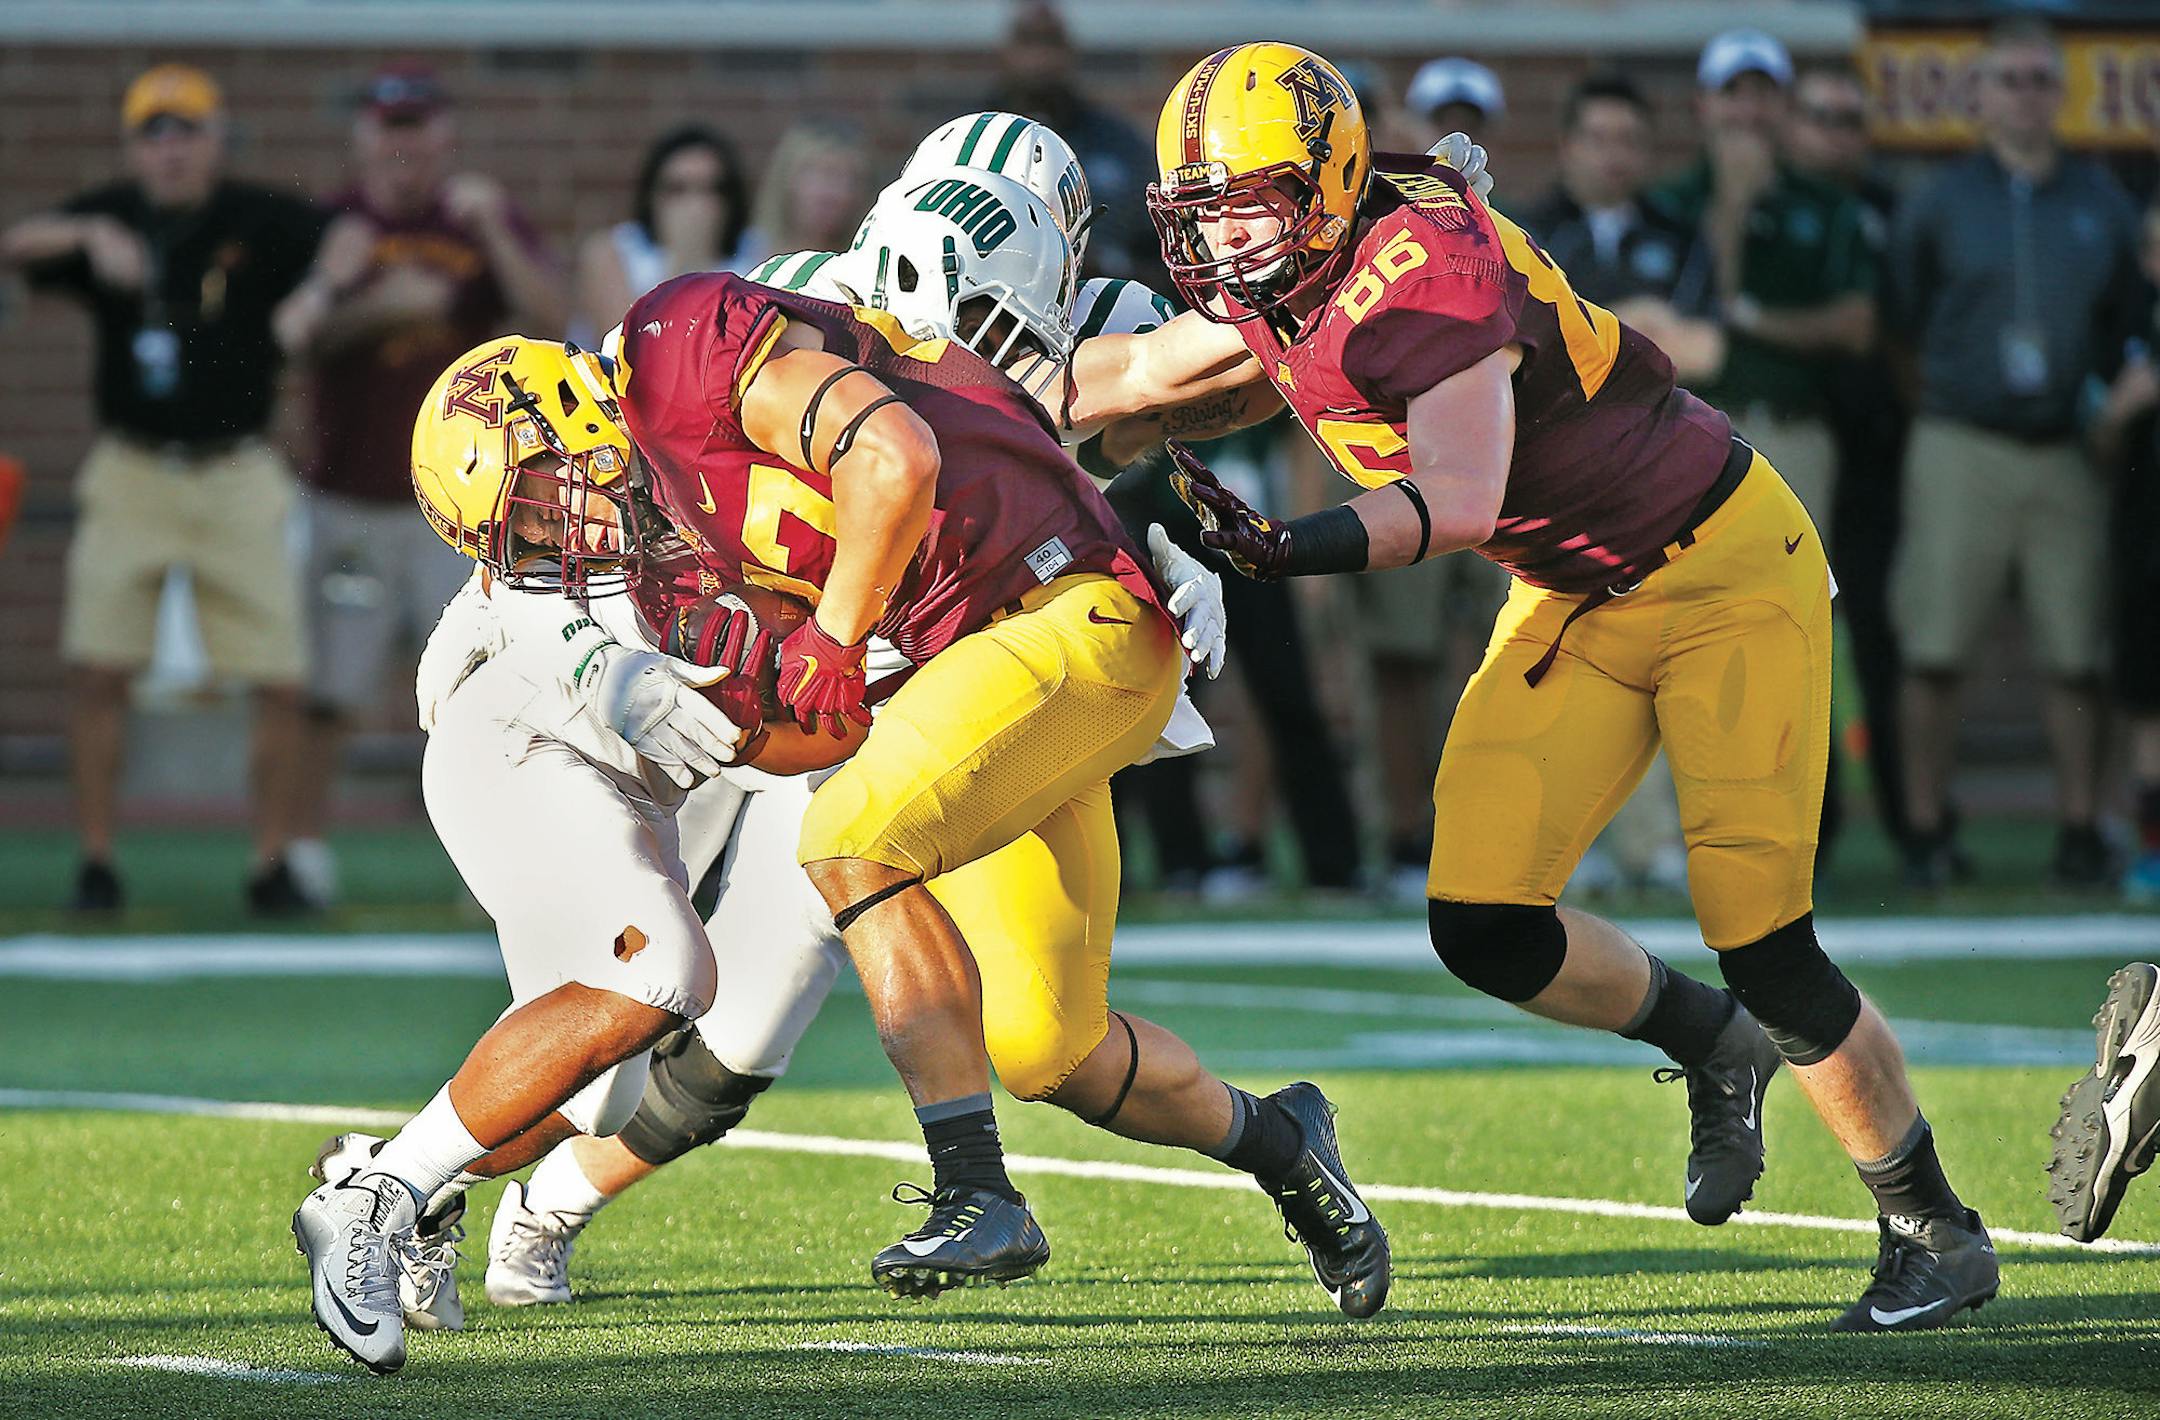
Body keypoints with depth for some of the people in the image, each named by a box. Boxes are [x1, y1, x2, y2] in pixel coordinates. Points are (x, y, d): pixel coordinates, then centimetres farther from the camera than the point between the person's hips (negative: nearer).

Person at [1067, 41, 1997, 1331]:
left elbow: (1460, 496, -43)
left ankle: (1938, 1234, 9)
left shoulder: (1425, 271, -29)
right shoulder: (1285, 298, -3)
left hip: (1722, 569, -8)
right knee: (1483, 925, -7)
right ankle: (1708, 1043, 21)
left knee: (1764, 949, -10)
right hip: (1576, 600, 8)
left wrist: (1297, 547, -56)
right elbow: (1131, 375, 17)